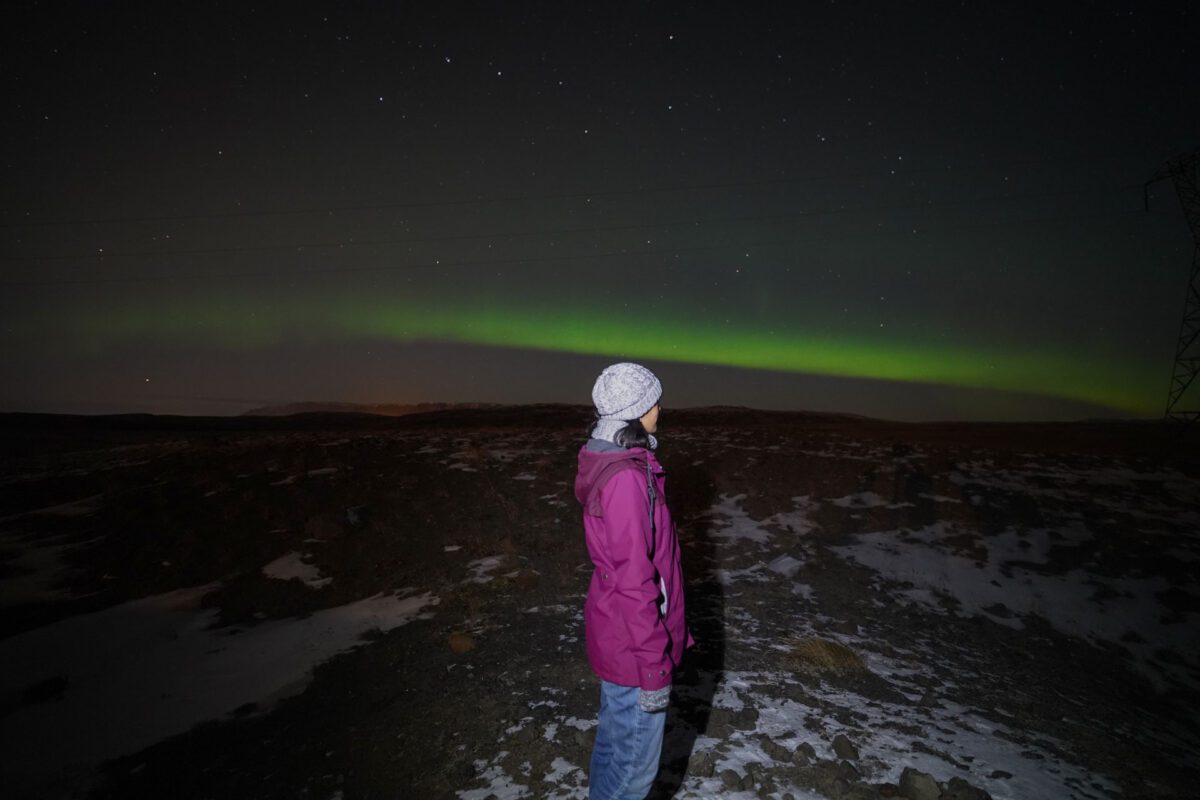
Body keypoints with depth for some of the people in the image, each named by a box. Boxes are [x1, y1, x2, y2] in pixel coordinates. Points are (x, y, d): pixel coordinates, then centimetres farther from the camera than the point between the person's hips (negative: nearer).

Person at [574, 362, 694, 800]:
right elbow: (634, 583, -27)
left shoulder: (607, 461, 2)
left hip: (615, 632, 9)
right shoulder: (627, 478, -29)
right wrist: (655, 669, -19)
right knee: (636, 760, 9)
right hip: (634, 645, -9)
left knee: (616, 734, 27)